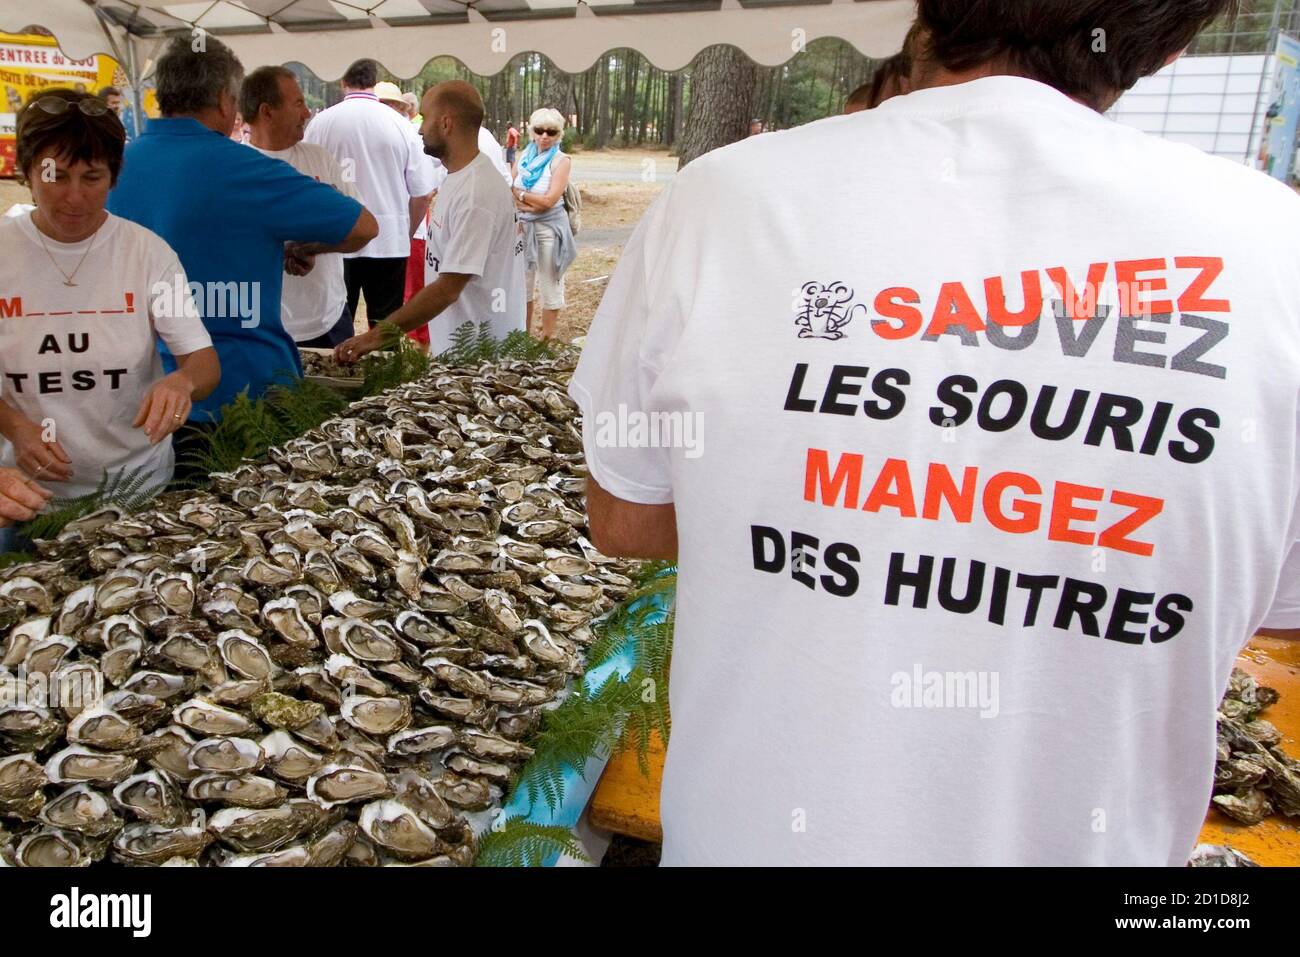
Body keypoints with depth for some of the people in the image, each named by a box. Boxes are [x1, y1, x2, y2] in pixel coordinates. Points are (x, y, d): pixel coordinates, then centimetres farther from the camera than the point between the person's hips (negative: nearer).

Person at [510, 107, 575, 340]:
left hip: (550, 228, -5)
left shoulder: (561, 161, -7)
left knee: (550, 285, 4)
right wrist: (533, 202, -14)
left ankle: (548, 338, 15)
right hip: (523, 226, 5)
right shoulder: (523, 156, 6)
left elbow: (548, 200, -16)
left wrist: (520, 193, -6)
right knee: (522, 283, 15)